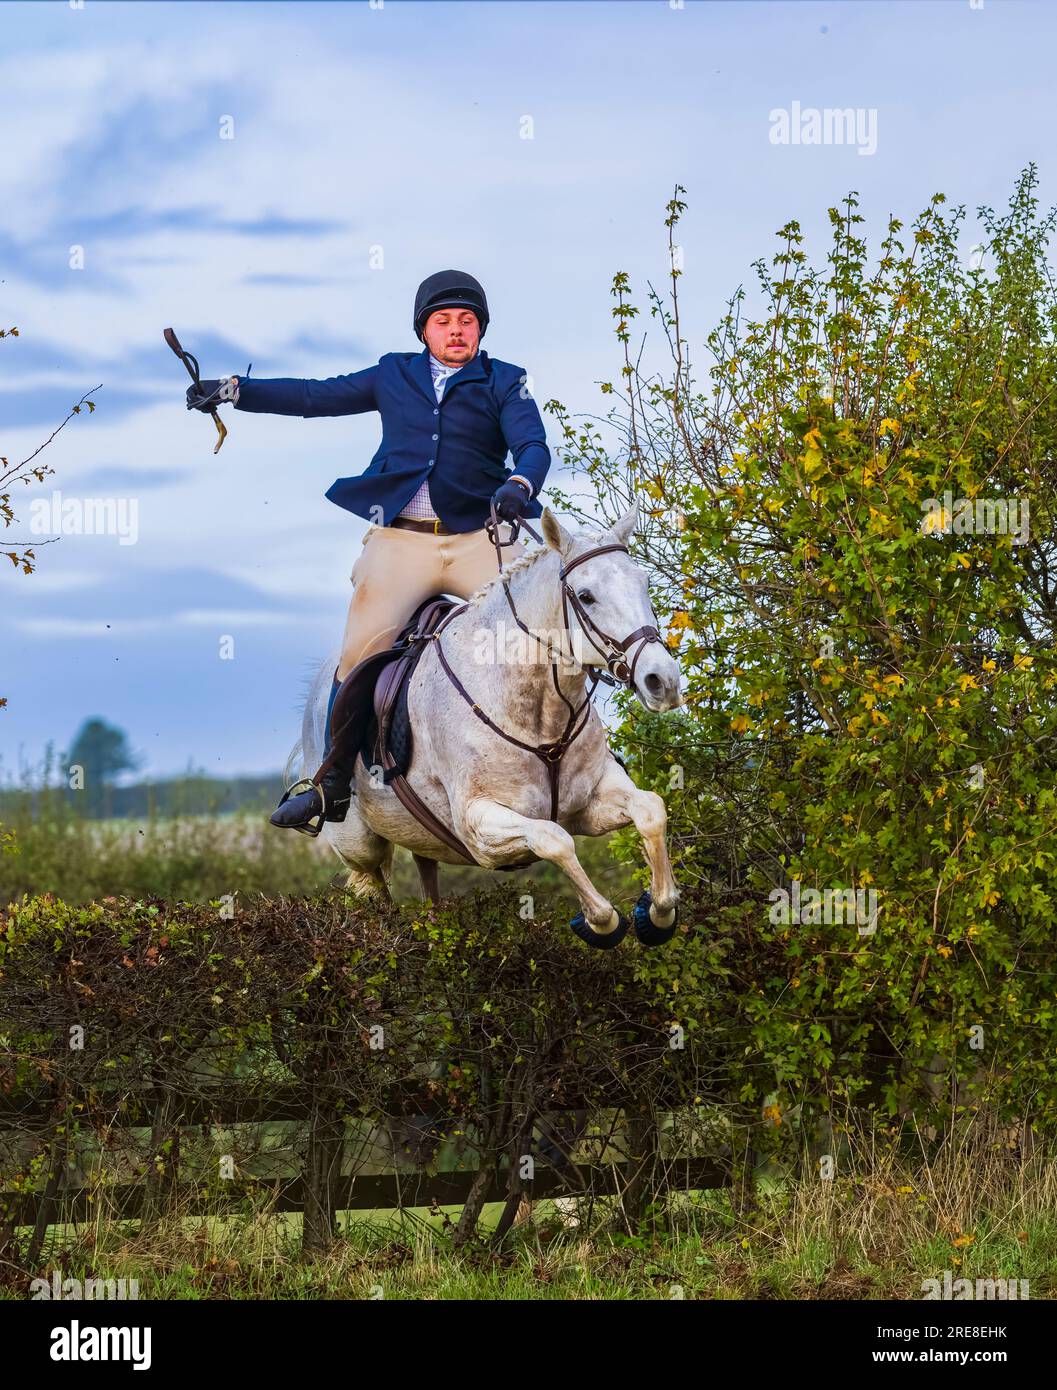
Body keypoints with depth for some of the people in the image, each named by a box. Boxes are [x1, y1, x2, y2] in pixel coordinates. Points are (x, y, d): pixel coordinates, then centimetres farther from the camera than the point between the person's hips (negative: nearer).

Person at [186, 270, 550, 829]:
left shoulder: (504, 382, 12)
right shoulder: (393, 375, 19)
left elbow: (533, 445, -2)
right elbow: (318, 396, 26)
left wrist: (518, 486, -25)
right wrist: (234, 389, 24)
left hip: (477, 536, -1)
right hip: (401, 537, 1)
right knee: (364, 644, -16)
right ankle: (333, 784, -6)